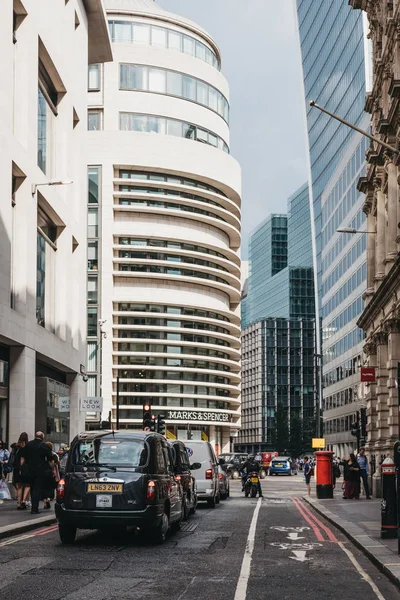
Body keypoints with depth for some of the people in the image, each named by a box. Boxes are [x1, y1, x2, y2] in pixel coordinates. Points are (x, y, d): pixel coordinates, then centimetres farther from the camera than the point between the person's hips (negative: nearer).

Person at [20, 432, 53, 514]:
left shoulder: (28, 445, 6)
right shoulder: (45, 446, -5)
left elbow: (23, 458, 8)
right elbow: (50, 460, -4)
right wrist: (53, 469, 6)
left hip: (30, 470, 4)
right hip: (41, 470, -4)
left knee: (32, 488, 16)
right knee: (37, 489, -1)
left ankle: (33, 507, 22)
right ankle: (34, 508, -8)